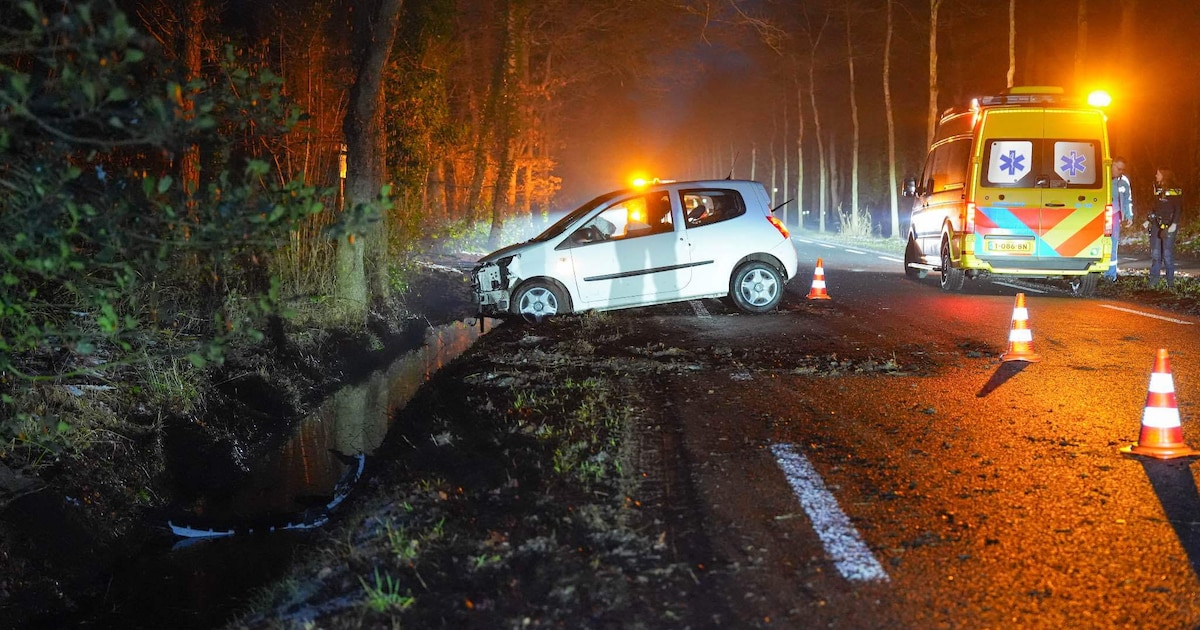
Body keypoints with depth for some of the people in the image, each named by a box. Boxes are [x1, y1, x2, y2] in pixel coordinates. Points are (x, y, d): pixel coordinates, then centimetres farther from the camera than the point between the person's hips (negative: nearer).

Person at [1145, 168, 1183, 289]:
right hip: (1156, 225, 7)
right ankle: (1153, 281, 10)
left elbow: (1178, 209, -10)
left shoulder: (1175, 190, -7)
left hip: (1168, 226, -7)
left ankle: (1170, 282, -1)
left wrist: (1174, 224, -19)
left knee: (1167, 254, -7)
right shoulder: (1158, 189, 14)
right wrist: (1148, 220, 15)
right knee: (1155, 254, 6)